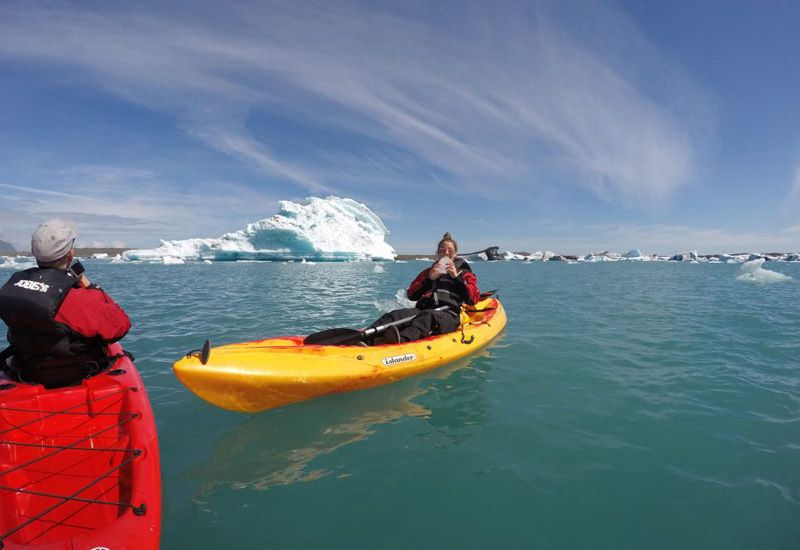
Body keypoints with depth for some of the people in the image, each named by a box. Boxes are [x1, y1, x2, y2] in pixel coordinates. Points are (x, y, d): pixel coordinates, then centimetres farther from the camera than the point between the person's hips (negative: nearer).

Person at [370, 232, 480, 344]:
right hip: (423, 309, 3)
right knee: (397, 315, -29)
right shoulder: (428, 272, 32)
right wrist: (429, 279, 6)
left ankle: (401, 339, -68)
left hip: (449, 314, -3)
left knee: (427, 317, -40)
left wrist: (456, 278, 0)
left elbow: (474, 298, 6)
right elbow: (411, 295, 18)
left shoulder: (464, 273, 24)